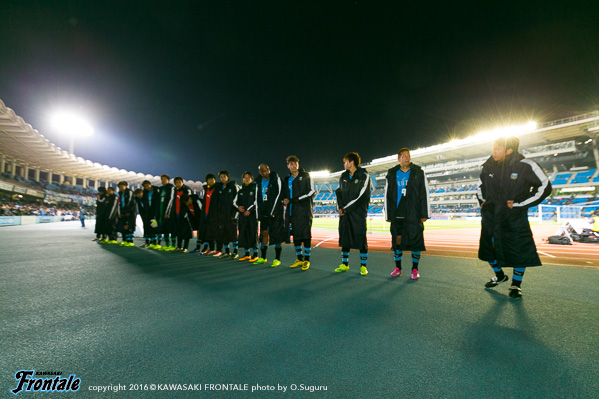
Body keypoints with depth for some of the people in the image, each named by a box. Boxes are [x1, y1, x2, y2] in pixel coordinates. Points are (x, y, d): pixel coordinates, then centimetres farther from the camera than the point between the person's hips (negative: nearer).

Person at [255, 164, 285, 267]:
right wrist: (259, 213, 6)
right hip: (264, 212, 6)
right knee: (264, 233, 10)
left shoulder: (275, 178, -6)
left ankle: (277, 259, 3)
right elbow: (258, 199, 13)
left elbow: (278, 195, -11)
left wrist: (272, 212, -14)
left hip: (275, 212, -5)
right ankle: (263, 257, 21)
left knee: (277, 234, -4)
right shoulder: (258, 181, 10)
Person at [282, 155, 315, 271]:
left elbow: (311, 192, -6)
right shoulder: (287, 180, 15)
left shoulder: (305, 176, 0)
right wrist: (285, 200, 0)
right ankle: (299, 259, 21)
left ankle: (306, 259, 6)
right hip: (292, 211, 5)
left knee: (306, 234, -4)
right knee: (295, 234, 9)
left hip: (304, 210, -5)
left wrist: (297, 199, -14)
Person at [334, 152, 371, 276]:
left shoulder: (364, 176, -5)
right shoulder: (343, 176, 13)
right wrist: (340, 207, -5)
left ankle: (363, 266, 11)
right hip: (344, 214, 5)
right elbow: (339, 192, 12)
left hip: (358, 213, -5)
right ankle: (344, 264, 20)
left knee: (361, 238, 0)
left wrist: (346, 208, -13)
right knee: (344, 237, 8)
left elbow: (361, 196, -13)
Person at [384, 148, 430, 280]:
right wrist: (388, 215, 5)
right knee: (397, 240, 5)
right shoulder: (391, 174, 8)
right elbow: (387, 196, 9)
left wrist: (424, 214, -2)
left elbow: (424, 194, 3)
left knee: (416, 241, 1)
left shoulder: (418, 172, 5)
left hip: (414, 215, -1)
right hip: (397, 215, 1)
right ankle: (398, 268, 19)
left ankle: (415, 269, 15)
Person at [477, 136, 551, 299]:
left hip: (514, 218, -4)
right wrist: (482, 201, 10)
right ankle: (499, 275, 38)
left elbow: (544, 187, -6)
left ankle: (516, 284, 21)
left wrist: (519, 204, -12)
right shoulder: (489, 166, 0)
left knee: (519, 250, -2)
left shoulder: (525, 166, -13)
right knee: (489, 248, 13)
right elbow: (481, 185, 20)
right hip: (490, 216, 5)